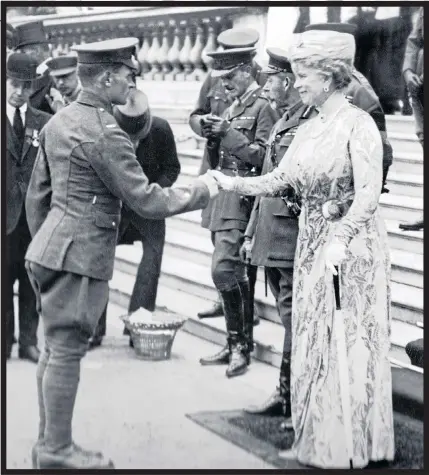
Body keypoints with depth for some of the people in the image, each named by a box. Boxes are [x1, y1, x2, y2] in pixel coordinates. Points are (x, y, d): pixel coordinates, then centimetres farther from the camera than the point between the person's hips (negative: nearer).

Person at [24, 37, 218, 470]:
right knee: (66, 350, -1)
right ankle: (57, 450, 8)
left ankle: (48, 441, 23)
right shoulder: (105, 134, -17)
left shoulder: (59, 121, 10)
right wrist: (199, 192, -3)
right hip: (78, 255, -9)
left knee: (54, 347, 15)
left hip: (48, 249, 9)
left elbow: (37, 194, 16)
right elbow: (145, 200, -15)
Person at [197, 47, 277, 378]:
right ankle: (238, 344, 18)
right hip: (224, 198, 9)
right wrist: (213, 137, 0)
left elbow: (262, 155, -17)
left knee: (224, 269, -15)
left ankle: (239, 344, -6)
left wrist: (228, 133, -18)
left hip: (242, 198, -9)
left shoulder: (263, 106, -8)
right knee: (238, 275, 12)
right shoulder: (233, 108, 18)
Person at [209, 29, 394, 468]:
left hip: (353, 246, -8)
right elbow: (280, 180, 10)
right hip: (312, 246, 8)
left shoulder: (357, 124, -13)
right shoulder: (308, 129, 11)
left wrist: (340, 239, -32)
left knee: (349, 345, -1)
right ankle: (317, 439, 24)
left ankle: (354, 446, 12)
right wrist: (233, 184, -3)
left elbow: (368, 193, -21)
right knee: (312, 344, 12)